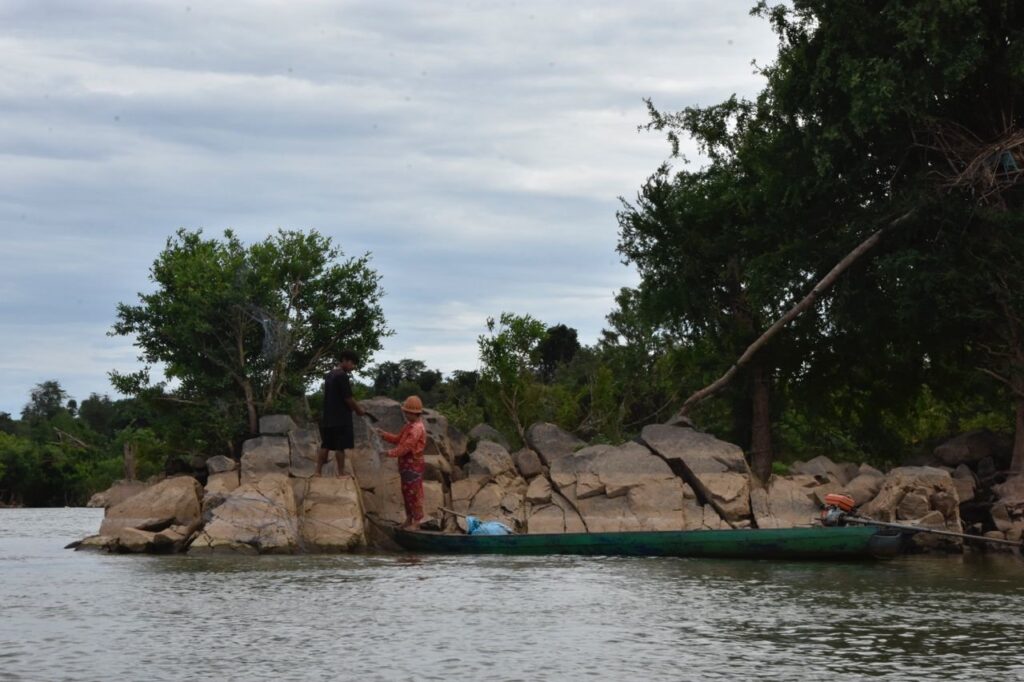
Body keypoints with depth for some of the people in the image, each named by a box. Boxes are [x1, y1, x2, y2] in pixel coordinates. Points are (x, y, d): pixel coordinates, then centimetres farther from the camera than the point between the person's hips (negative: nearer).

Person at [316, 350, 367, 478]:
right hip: (341, 418, -8)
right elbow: (348, 398, -15)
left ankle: (318, 471, 7)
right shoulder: (342, 376, -14)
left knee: (325, 445, 9)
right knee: (340, 447, -3)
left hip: (328, 417, 8)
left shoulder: (329, 375, 14)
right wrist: (359, 410, -1)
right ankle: (341, 473, 1)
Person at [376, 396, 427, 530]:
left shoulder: (417, 428, -21)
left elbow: (406, 446, -25)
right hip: (406, 465, 11)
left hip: (413, 465, -11)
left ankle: (416, 522, 0)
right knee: (406, 492, 16)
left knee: (414, 493, -5)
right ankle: (409, 518, 26)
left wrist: (391, 453, -21)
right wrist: (384, 434, 8)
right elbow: (398, 438, 20)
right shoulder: (409, 426, 13)